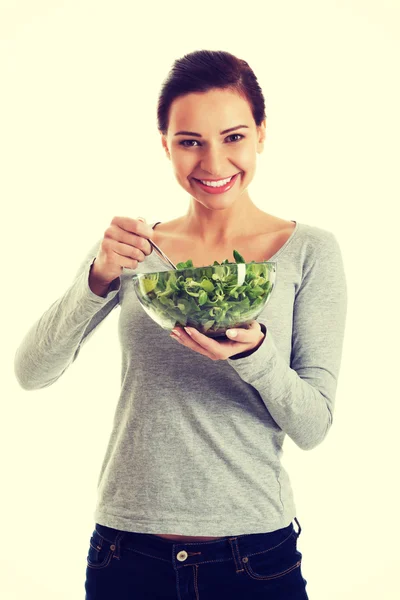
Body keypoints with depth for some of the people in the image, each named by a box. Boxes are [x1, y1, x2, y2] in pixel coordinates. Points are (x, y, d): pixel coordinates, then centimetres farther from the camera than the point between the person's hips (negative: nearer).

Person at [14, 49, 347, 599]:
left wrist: (256, 352, -25)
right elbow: (31, 372, -4)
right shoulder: (131, 249, 3)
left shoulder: (309, 251, -3)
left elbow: (313, 427, -6)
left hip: (255, 554, -1)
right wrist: (99, 280, -19)